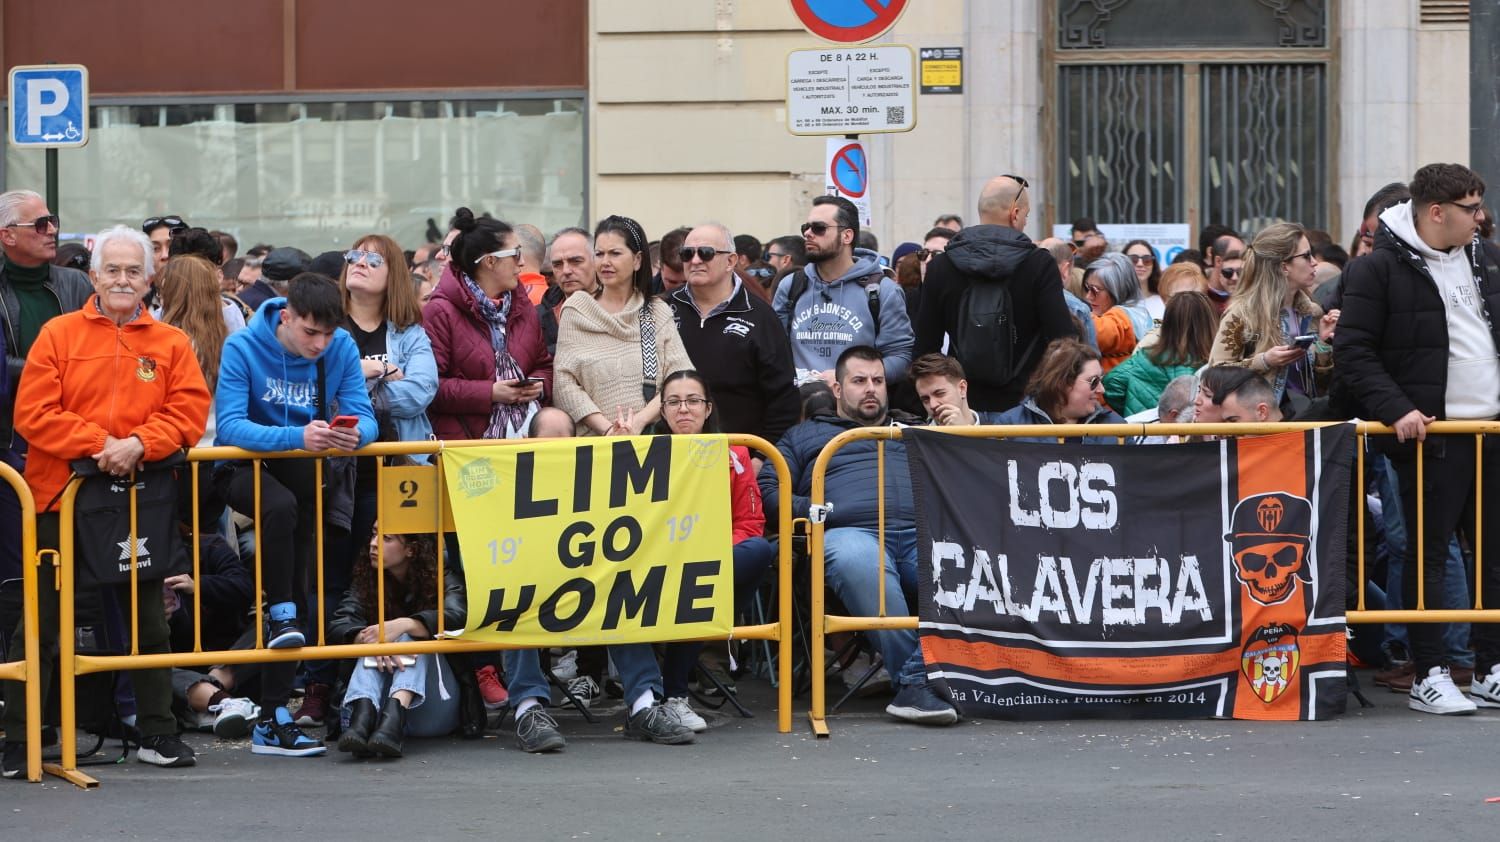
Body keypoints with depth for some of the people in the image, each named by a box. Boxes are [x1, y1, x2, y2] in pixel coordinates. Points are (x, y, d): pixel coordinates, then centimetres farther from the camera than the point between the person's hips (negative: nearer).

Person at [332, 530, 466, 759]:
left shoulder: (442, 577, -1)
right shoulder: (367, 580, 8)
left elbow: (456, 615, -23)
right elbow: (339, 624, -9)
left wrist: (403, 625, -37)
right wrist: (367, 638, -31)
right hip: (382, 700, 3)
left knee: (411, 637, -24)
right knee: (375, 641, -21)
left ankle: (395, 715, -52)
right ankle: (363, 715, -51)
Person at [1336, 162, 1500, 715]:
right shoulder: (1377, 269, -8)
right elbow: (1353, 351, -10)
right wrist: (1396, 409, -19)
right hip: (1430, 435, -7)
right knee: (1428, 554, -2)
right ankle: (1428, 676, 4)